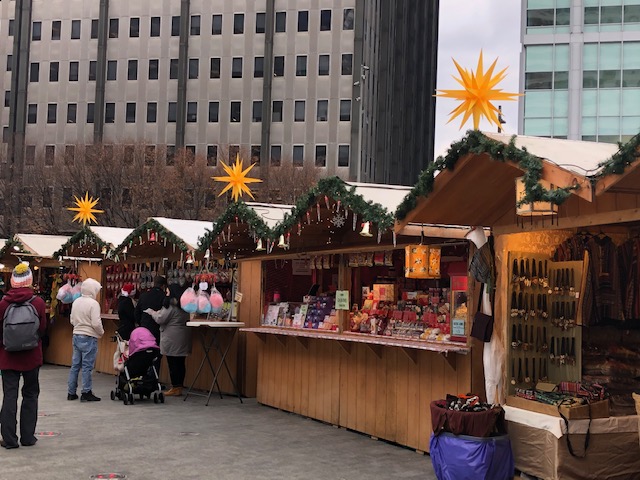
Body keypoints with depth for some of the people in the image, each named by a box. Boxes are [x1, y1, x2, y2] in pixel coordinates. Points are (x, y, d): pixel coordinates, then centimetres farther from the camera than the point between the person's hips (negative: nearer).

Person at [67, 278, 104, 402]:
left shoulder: (76, 302, 8)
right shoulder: (93, 303, -15)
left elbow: (72, 320, 15)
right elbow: (96, 323, -19)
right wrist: (101, 332, -2)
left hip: (76, 335, 7)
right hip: (89, 337, -7)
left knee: (75, 365, 12)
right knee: (87, 366, -1)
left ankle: (71, 392, 17)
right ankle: (86, 393, 3)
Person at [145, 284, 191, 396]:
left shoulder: (170, 306, -13)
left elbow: (160, 319, -13)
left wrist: (152, 312, 7)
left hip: (172, 339, -8)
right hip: (183, 337, 8)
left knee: (172, 363, -3)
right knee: (180, 363, 8)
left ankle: (175, 388, -1)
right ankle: (180, 387, 12)